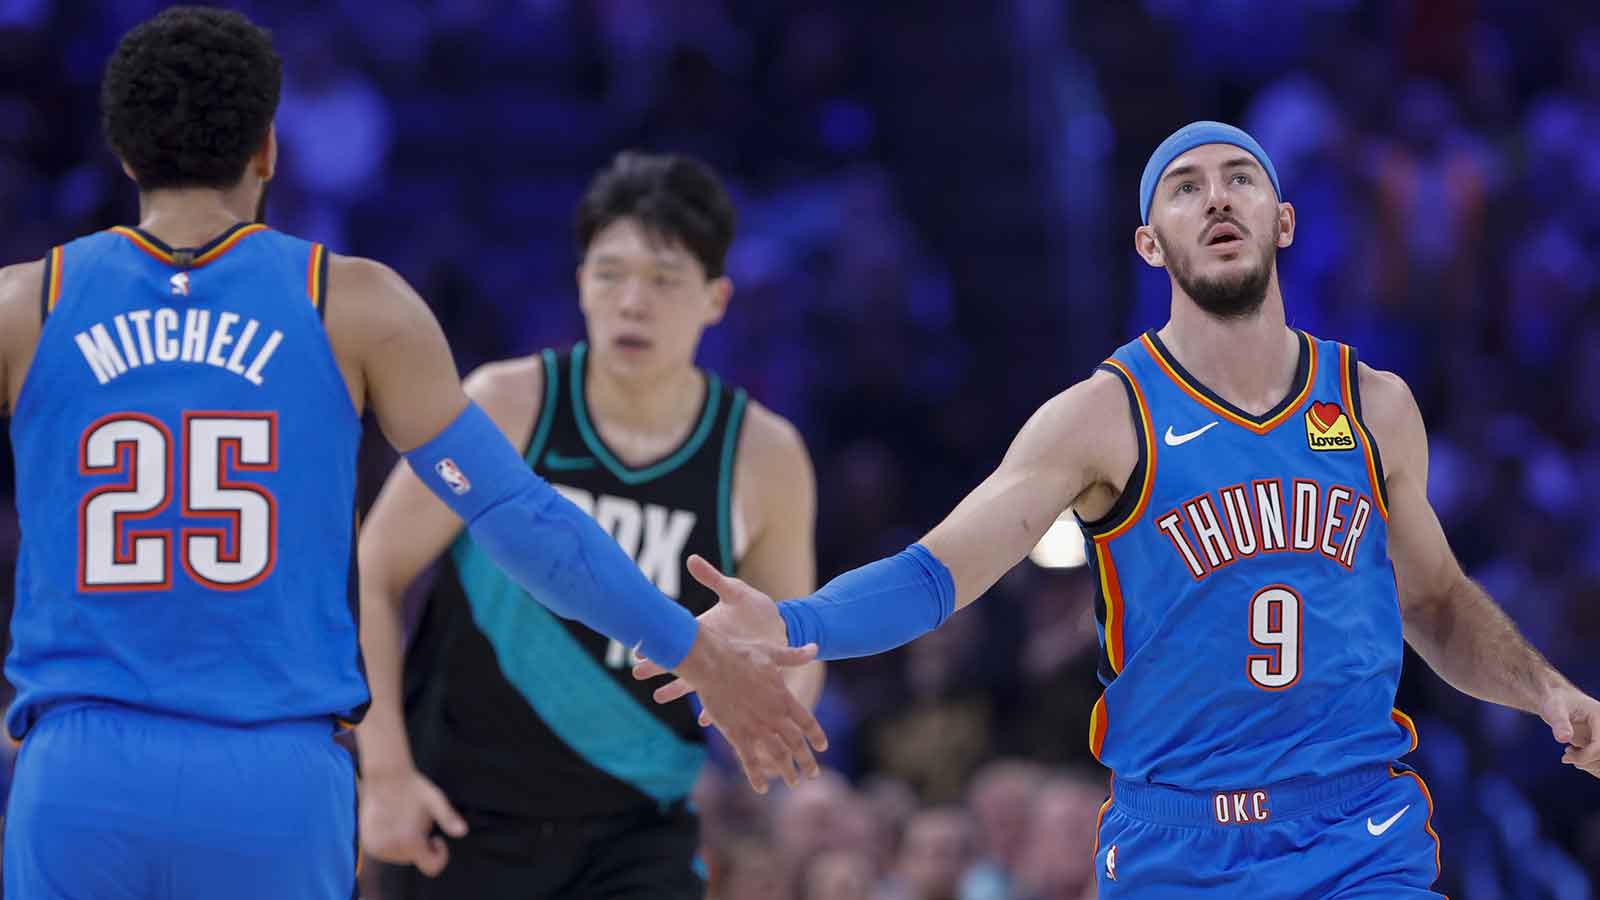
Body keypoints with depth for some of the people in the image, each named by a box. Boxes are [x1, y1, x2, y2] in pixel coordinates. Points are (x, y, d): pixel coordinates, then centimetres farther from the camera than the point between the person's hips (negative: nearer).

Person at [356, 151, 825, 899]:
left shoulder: (763, 459, -4)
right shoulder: (506, 409, -9)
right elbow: (371, 582, -3)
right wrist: (386, 773, -10)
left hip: (636, 831, 1)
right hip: (469, 819, -1)